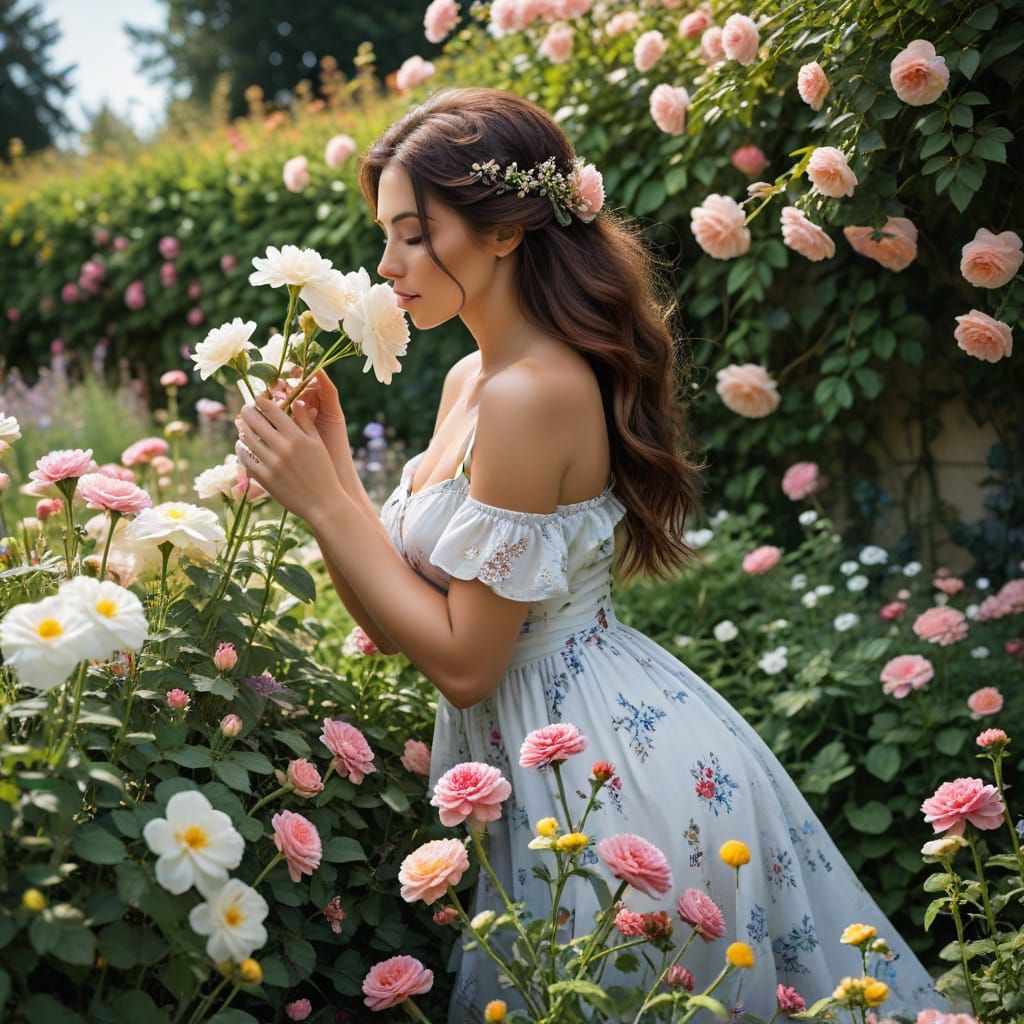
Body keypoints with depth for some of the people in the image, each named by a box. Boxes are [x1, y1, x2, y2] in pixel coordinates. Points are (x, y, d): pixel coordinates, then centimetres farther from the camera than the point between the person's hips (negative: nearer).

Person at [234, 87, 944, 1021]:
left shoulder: (534, 392, -23)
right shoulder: (471, 380, 6)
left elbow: (464, 661, -21)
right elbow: (403, 618, 4)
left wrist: (322, 498, -19)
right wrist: (331, 468, -5)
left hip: (614, 775, -9)